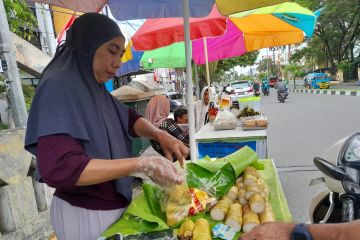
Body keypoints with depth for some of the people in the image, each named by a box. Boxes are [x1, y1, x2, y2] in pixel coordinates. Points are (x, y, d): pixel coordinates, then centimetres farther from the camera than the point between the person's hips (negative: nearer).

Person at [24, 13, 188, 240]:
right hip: (83, 213, -7)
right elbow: (59, 168, -31)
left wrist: (160, 135, -12)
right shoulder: (59, 89, -21)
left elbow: (128, 118, 9)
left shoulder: (95, 89, 4)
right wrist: (142, 165, -32)